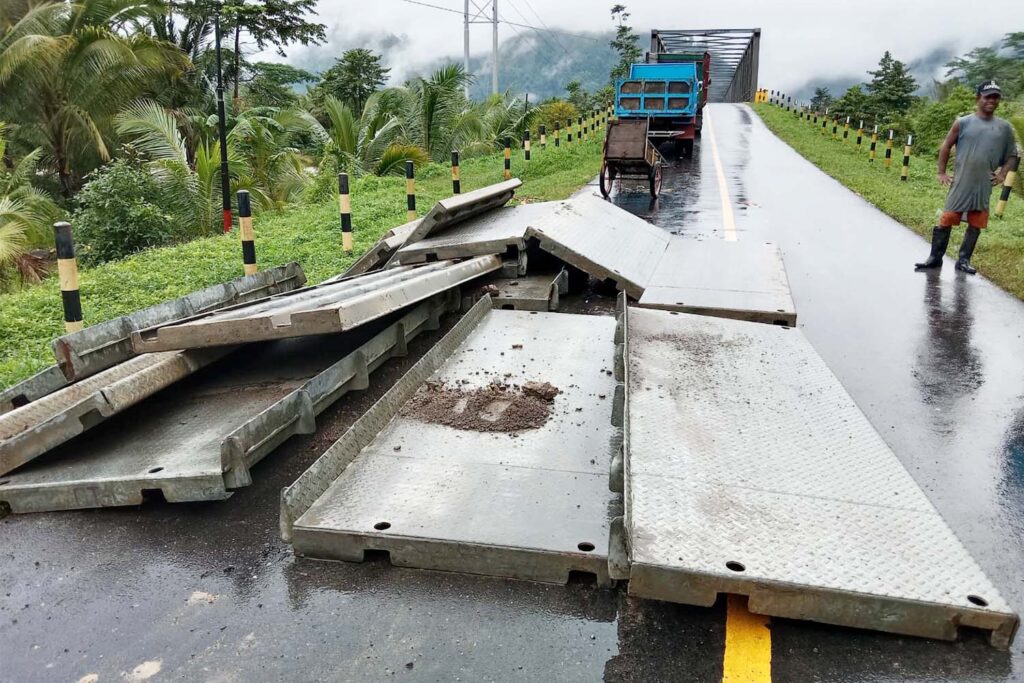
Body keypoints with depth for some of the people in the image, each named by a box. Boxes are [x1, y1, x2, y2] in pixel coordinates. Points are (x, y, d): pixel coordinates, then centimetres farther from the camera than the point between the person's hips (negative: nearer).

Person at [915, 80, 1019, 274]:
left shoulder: (1004, 127, 5)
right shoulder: (963, 123, -1)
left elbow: (1011, 154, 14)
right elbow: (946, 146, 5)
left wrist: (1002, 174, 1)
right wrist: (941, 172, 1)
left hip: (984, 185, 3)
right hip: (961, 183, -3)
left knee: (976, 224, 6)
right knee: (946, 220, -4)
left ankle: (964, 260, 17)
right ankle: (935, 257, 5)